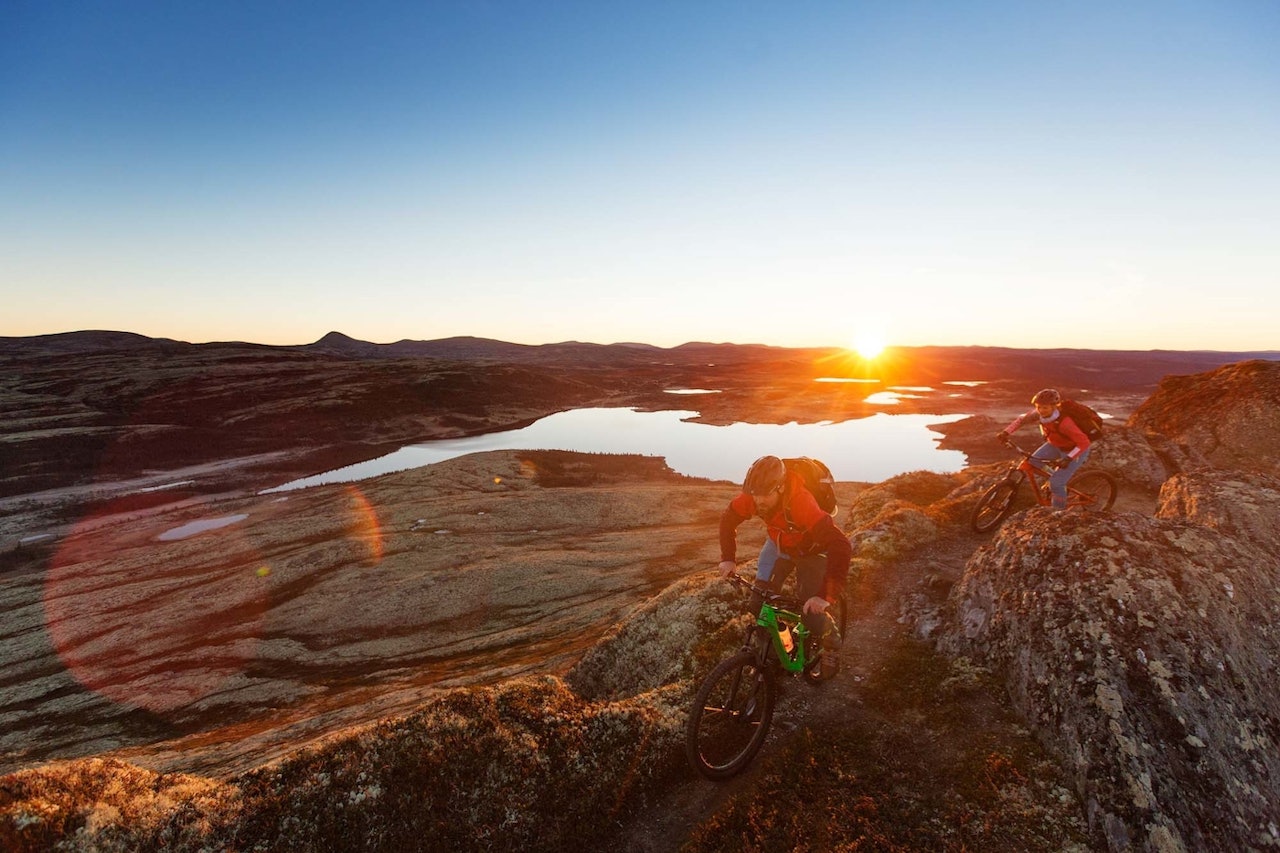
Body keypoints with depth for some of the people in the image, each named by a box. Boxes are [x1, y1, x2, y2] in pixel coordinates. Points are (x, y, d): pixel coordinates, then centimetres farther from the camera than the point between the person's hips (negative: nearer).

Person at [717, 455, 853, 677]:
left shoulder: (802, 503, -43)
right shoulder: (752, 498, -29)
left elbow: (841, 546, -46)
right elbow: (728, 519, -9)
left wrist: (827, 595, -50)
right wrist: (728, 558, -18)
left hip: (810, 549, -4)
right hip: (778, 543, 4)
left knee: (811, 613, -8)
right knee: (759, 601, -6)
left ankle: (830, 648, 26)